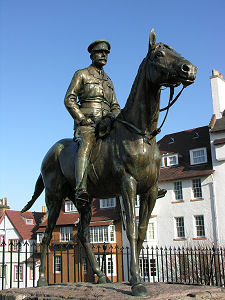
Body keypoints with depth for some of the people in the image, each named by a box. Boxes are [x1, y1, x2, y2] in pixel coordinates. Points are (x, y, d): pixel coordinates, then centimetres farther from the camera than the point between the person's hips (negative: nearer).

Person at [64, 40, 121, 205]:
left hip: (106, 124, 6)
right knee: (87, 144, -36)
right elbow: (69, 100, 2)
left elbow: (116, 107, 18)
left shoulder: (108, 80, 27)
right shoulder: (82, 74, 13)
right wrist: (84, 120, -10)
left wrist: (110, 118, -6)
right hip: (85, 123, -5)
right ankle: (81, 189, -52)